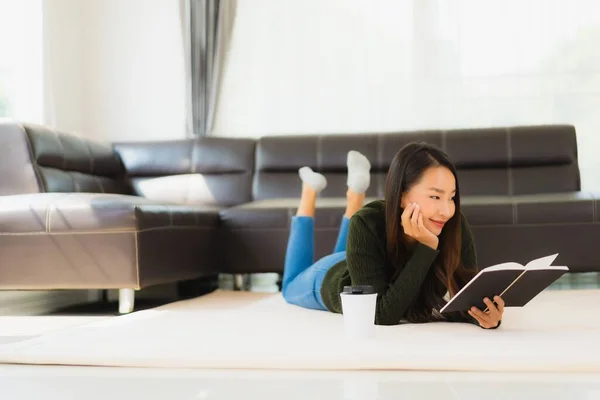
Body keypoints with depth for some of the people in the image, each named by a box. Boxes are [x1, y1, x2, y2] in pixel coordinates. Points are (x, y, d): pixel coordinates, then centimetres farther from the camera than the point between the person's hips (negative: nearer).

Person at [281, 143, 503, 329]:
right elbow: (382, 315, -45)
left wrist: (486, 315, -54)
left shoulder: (455, 226, -35)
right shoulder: (368, 224, -44)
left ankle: (356, 191, 40)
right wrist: (426, 247, -51)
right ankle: (311, 189, 38)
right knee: (292, 288, 32)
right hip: (330, 279, -3)